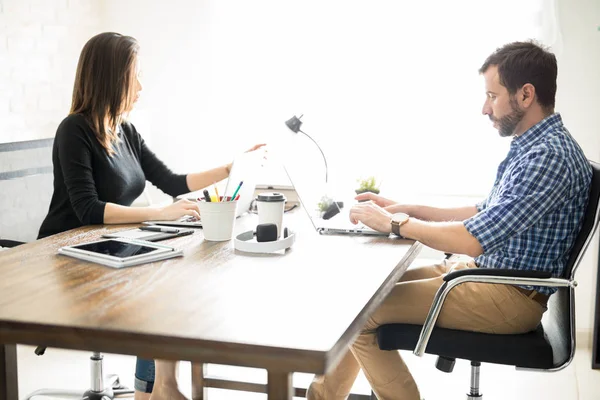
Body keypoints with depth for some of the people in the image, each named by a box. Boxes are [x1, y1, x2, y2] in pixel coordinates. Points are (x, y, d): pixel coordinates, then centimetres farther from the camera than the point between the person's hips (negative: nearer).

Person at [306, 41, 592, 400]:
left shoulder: (549, 155, -23)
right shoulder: (533, 145, 10)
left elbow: (475, 239, -29)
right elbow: (485, 215, 18)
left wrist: (394, 223, -16)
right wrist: (407, 209, 8)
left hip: (512, 297, -10)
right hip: (485, 272, 10)